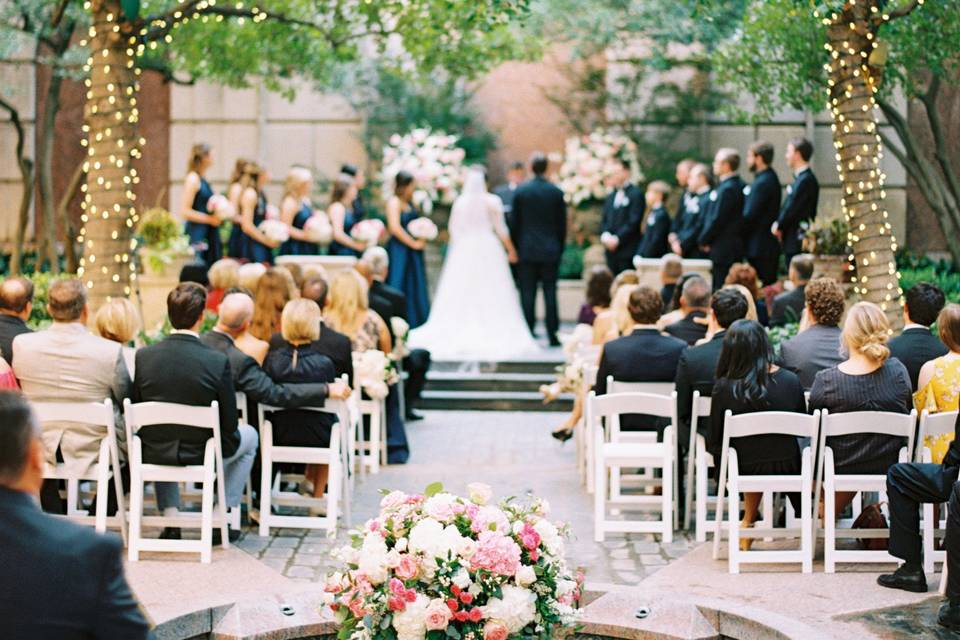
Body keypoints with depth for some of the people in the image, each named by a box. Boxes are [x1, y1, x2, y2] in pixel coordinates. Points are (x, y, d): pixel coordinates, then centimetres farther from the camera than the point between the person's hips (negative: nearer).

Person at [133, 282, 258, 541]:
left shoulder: (144, 356, -12)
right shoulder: (218, 361, -19)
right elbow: (229, 425, -11)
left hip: (154, 454, 3)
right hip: (201, 456, -3)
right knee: (248, 435, 28)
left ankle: (170, 519, 28)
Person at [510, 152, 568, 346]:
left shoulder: (521, 191, -4)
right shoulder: (557, 192, -1)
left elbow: (515, 223, 0)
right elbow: (562, 224, 3)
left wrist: (516, 248, 10)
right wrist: (560, 248, 13)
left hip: (527, 250, -1)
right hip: (551, 250, 1)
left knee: (527, 294, 2)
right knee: (550, 292, 3)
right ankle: (553, 336, 2)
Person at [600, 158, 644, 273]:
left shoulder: (636, 194, -4)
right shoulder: (611, 196, 18)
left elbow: (634, 222, -12)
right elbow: (604, 220, 16)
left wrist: (617, 238, -16)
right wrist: (605, 235, -4)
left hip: (627, 251, -6)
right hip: (611, 249, 6)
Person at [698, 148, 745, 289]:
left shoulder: (727, 189, -17)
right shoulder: (738, 185, 12)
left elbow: (717, 219, -18)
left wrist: (703, 240, -6)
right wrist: (705, 238, 15)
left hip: (724, 250, -10)